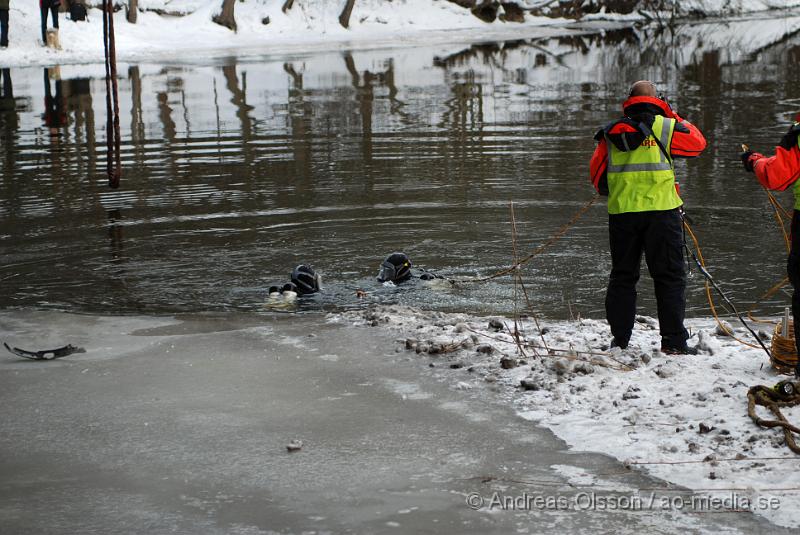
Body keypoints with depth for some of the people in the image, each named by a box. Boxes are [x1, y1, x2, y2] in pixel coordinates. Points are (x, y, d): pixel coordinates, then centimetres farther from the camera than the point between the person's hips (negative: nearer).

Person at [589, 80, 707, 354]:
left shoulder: (611, 132, 8)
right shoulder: (665, 126, -1)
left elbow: (596, 175, 10)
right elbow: (698, 143, 13)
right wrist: (673, 116, 19)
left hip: (621, 212, 3)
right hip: (661, 210, -3)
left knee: (622, 276, 12)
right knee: (669, 277, 3)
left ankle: (619, 340, 11)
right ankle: (674, 340, 0)